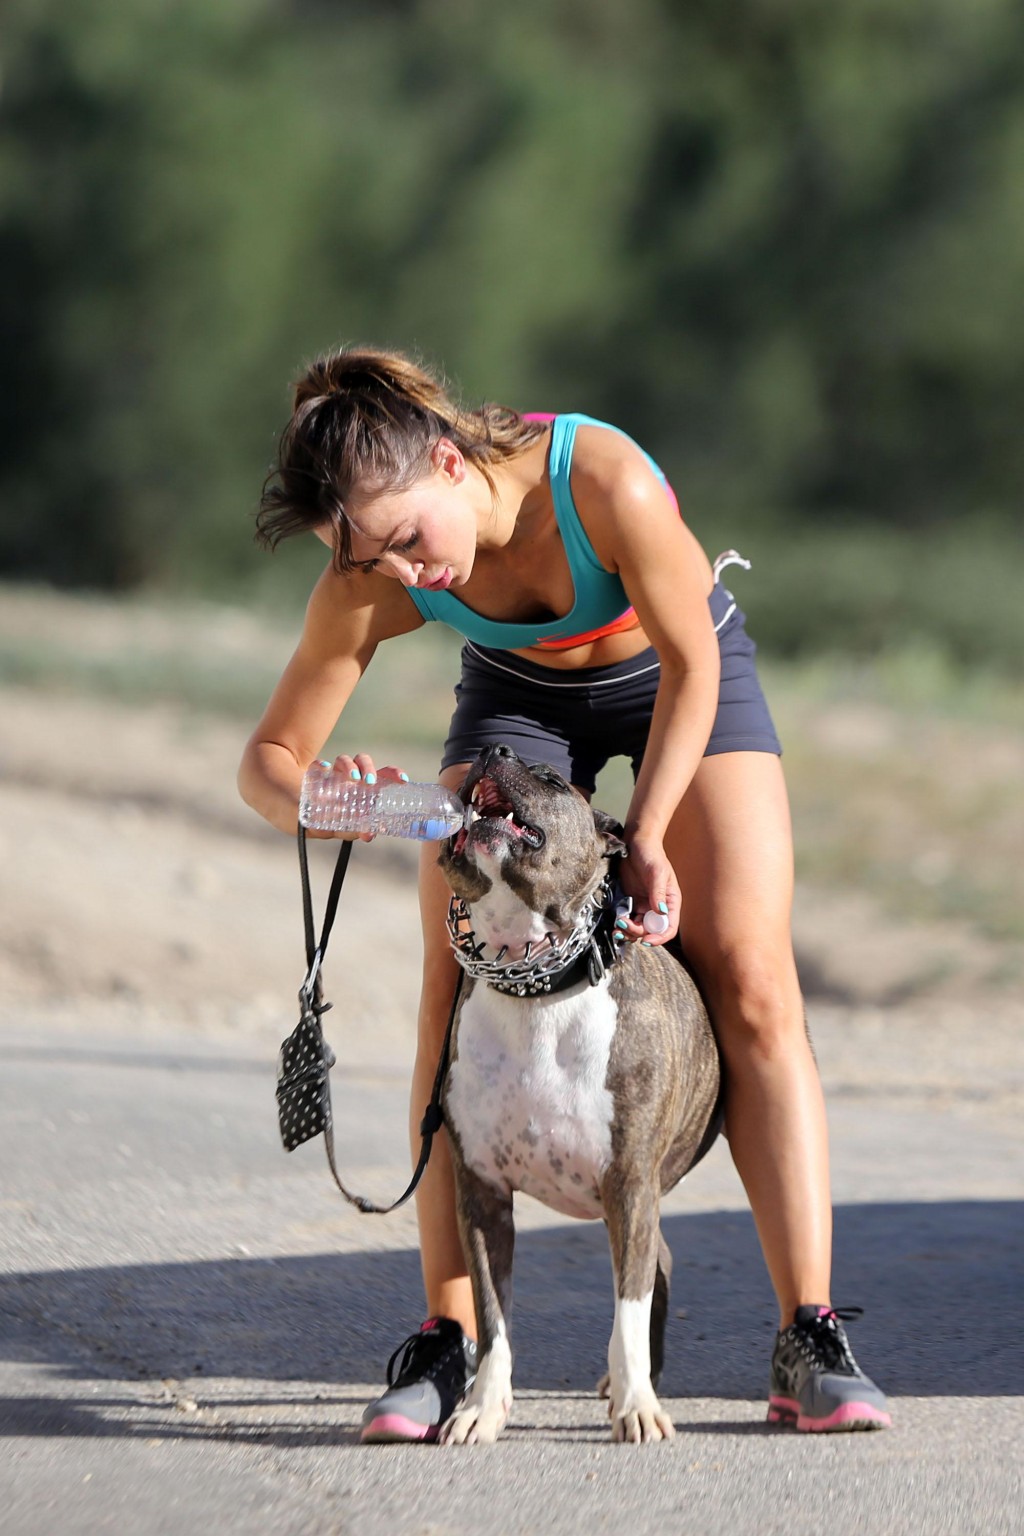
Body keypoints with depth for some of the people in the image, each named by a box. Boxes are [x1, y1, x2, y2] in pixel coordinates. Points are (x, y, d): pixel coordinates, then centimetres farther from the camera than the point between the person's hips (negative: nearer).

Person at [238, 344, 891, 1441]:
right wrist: (318, 807, -43)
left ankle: (809, 1344, -14)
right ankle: (450, 1339, -11)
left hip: (680, 679, -2)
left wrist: (648, 835, -26)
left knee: (753, 989, -13)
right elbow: (268, 760, -21)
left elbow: (691, 665, -24)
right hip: (520, 692, 2)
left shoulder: (603, 480, -39)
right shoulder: (371, 585, -28)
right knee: (458, 995, -13)